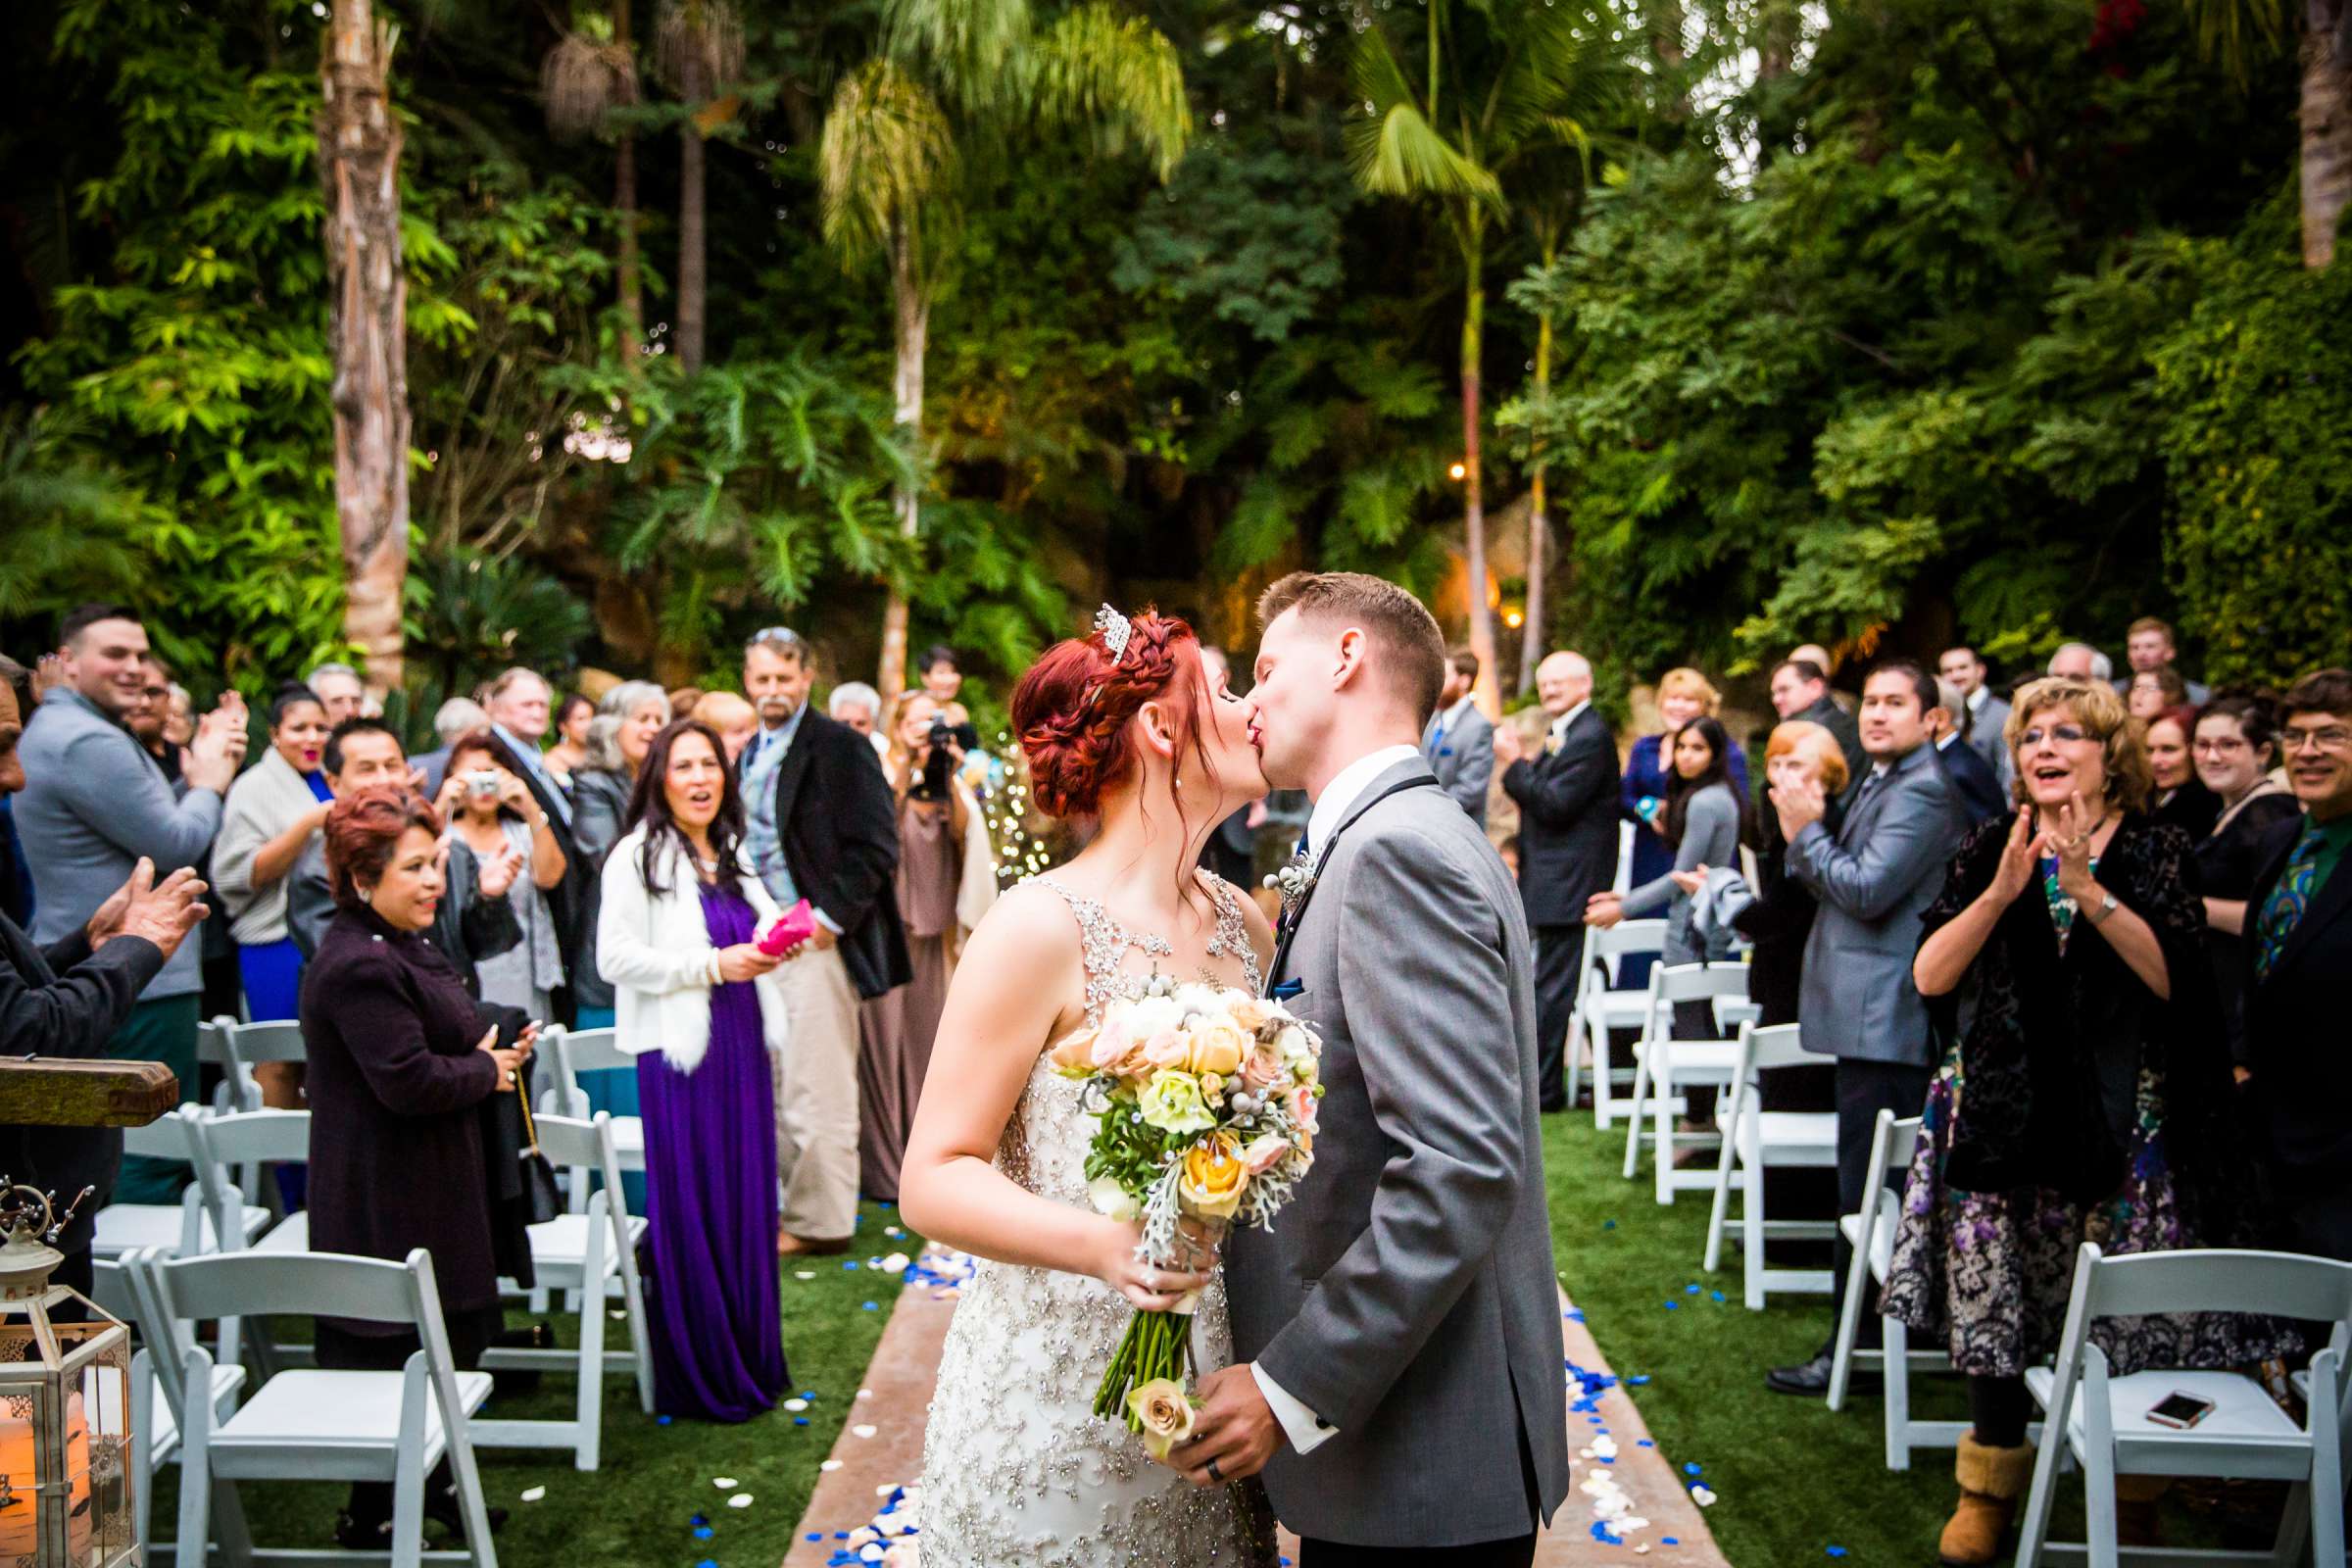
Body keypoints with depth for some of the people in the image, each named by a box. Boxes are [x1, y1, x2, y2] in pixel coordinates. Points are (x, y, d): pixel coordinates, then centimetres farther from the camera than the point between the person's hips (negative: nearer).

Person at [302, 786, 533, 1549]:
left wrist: (499, 1048, 5)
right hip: (387, 1202, -11)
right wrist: (488, 1071, -12)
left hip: (426, 1191, 11)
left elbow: (449, 1033, 25)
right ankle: (371, 1516, 17)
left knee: (445, 1342, 21)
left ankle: (429, 1483, 37)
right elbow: (410, 1081, -29)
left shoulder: (401, 946, 11)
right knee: (395, 1351, 1)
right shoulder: (359, 967, -24)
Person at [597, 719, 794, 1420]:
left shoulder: (731, 855, 15)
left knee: (747, 1202, 10)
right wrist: (713, 966, -16)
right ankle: (696, 1375, 12)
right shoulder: (637, 857, -8)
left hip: (743, 1046, 7)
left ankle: (749, 1361, 22)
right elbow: (616, 959, -14)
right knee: (691, 1212, -1)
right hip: (680, 1049, -7)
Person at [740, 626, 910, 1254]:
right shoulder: (749, 755, 16)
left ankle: (819, 1220, 6)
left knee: (817, 1090, -3)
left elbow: (874, 846, -13)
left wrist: (828, 919, -16)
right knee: (772, 1088, 12)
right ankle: (781, 1209, 22)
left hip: (817, 942, -8)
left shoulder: (840, 747, -8)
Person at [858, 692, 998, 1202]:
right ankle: (884, 1165, 2)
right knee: (886, 1036, -4)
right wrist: (907, 765, -21)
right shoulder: (883, 774, 3)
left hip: (935, 924, 4)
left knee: (929, 1039, 4)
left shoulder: (949, 782, 14)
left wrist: (948, 777, -13)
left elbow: (963, 830, -3)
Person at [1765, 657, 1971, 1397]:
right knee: (1872, 1182, 19)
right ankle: (1871, 1331, 31)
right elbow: (1834, 884, 15)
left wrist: (1807, 830, -10)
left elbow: (1867, 890, -22)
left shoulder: (1924, 790, -14)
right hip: (1869, 1013, 11)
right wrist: (1806, 834, -2)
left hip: (1887, 1020, -11)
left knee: (1870, 1186, -4)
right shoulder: (1874, 785, 18)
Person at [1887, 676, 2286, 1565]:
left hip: (2122, 1122, -1)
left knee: (2127, 1315, 1)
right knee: (1995, 1306, 5)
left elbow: (2175, 979, -11)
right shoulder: (1986, 852, 6)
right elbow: (1929, 976, -4)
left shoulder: (2156, 855, 3)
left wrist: (2090, 892, -19)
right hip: (2000, 1116, 2)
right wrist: (2002, 891, -15)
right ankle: (1989, 1490, 21)